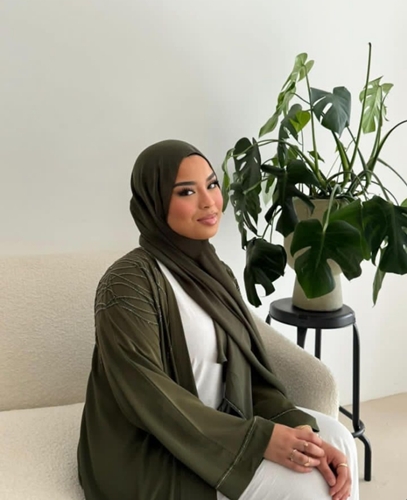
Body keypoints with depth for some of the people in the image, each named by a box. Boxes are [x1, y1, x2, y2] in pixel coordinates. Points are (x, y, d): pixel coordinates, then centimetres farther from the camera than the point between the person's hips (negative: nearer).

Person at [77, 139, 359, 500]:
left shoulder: (214, 273, 5)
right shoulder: (128, 283, -20)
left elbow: (247, 371, 0)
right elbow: (151, 397, -23)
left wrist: (302, 431, -15)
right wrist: (259, 438, -26)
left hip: (218, 424, 7)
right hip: (154, 451, -7)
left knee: (335, 438, -5)